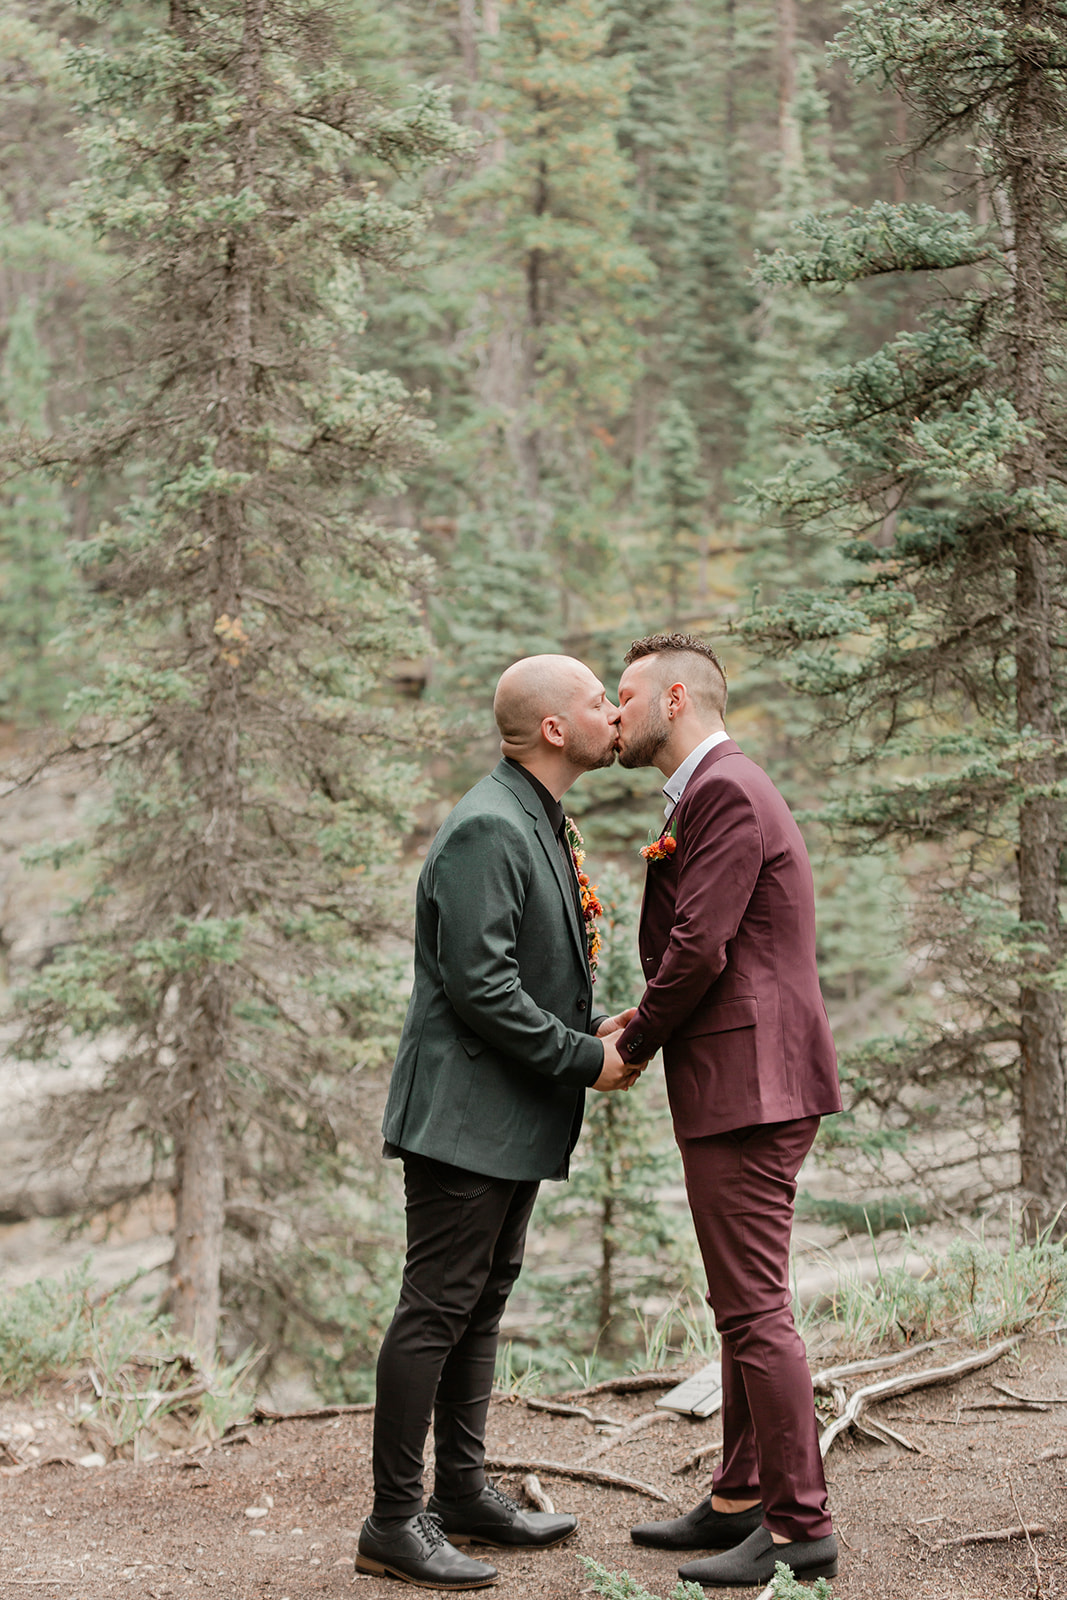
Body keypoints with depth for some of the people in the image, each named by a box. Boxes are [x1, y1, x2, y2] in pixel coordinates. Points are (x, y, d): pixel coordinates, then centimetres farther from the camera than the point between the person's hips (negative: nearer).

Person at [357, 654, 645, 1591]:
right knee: (437, 1309, -6)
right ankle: (395, 1522, 0)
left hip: (513, 1120, 11)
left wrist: (590, 1031, 8)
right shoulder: (488, 829, -17)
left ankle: (463, 1494, 24)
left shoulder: (538, 825, 17)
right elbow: (478, 984, -23)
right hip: (466, 1115, -11)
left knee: (483, 1303, 15)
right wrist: (582, 1059, -16)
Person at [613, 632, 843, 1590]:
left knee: (755, 1310, -7)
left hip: (748, 1086, -11)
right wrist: (647, 1022, 5)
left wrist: (632, 1047, -7)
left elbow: (698, 948, -20)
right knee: (743, 1306, 15)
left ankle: (802, 1527, -2)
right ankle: (740, 1501, 24)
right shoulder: (715, 794, 20)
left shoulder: (726, 793, -13)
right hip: (739, 1085, 11)